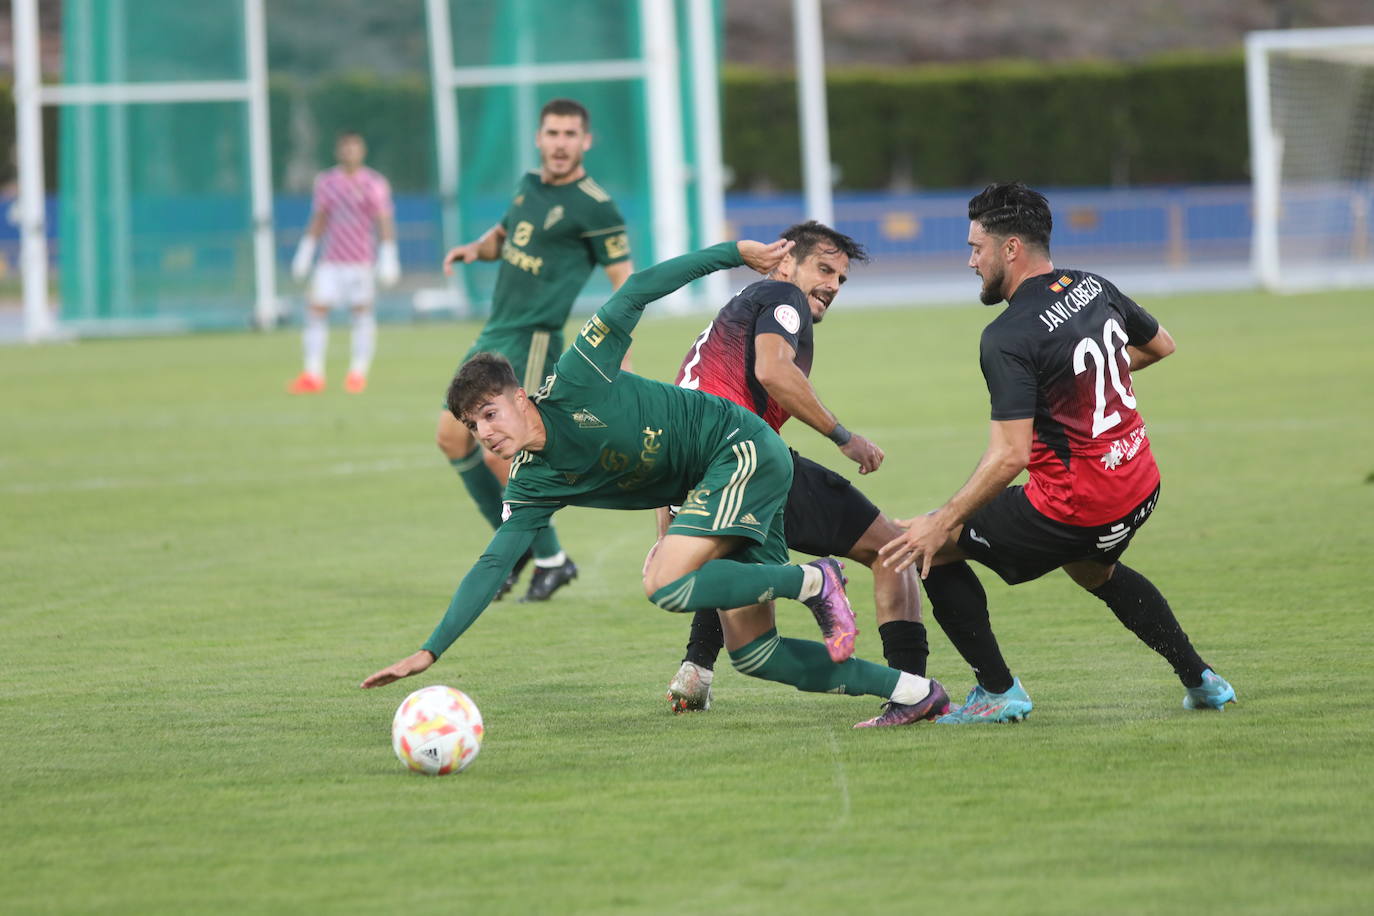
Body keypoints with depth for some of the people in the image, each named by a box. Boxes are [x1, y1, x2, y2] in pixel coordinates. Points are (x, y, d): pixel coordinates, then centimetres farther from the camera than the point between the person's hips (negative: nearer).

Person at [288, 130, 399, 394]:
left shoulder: (374, 184, -1)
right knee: (316, 308, -6)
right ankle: (313, 374, -3)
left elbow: (385, 222, -2)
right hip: (330, 261, 3)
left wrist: (388, 258, -8)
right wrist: (305, 252, 17)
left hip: (360, 261, -3)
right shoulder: (325, 182, 9)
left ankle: (358, 373, 8)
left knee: (362, 311, -1)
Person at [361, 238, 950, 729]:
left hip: (742, 448, -8)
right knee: (752, 653, -1)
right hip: (709, 485, 8)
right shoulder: (532, 484, 1)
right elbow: (493, 566, -1)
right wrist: (431, 651, -10)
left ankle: (814, 582, -10)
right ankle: (911, 692, 5)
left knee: (665, 585, -24)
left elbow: (636, 294, -10)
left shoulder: (574, 383, -16)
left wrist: (735, 254, -6)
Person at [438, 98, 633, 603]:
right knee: (452, 436, 6)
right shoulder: (530, 186, 11)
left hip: (531, 343, -8)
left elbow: (625, 282, -9)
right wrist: (477, 248, 4)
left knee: (499, 454, -13)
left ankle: (551, 559, 6)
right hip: (494, 335, 8)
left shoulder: (594, 208, -11)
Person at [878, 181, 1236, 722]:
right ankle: (1200, 681, 36)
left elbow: (1009, 456, -26)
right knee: (1094, 571, 39)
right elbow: (1161, 345, 21)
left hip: (1074, 507, -8)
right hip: (1139, 487, 8)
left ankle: (998, 692, 7)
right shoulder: (1095, 288, 3)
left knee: (930, 548, 5)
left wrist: (943, 525, -21)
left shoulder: (1008, 337, -20)